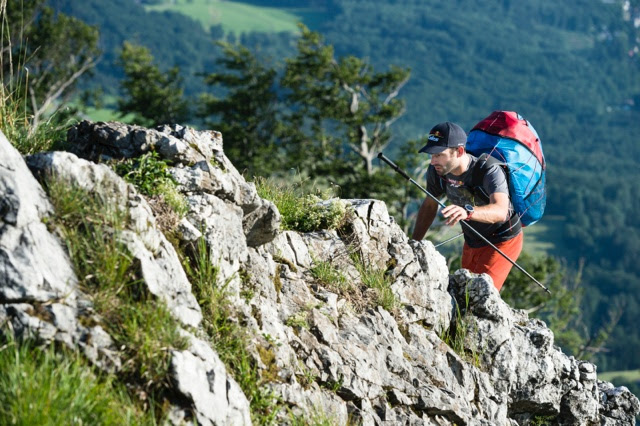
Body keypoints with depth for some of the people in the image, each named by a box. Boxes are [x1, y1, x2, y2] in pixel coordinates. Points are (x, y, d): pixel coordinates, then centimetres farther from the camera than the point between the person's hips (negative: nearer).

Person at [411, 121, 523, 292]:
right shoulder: (436, 171, -16)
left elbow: (500, 211, -52)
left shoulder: (489, 172, -34)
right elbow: (429, 206, 3)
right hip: (471, 242, 7)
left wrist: (467, 212, -71)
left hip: (502, 241, -6)